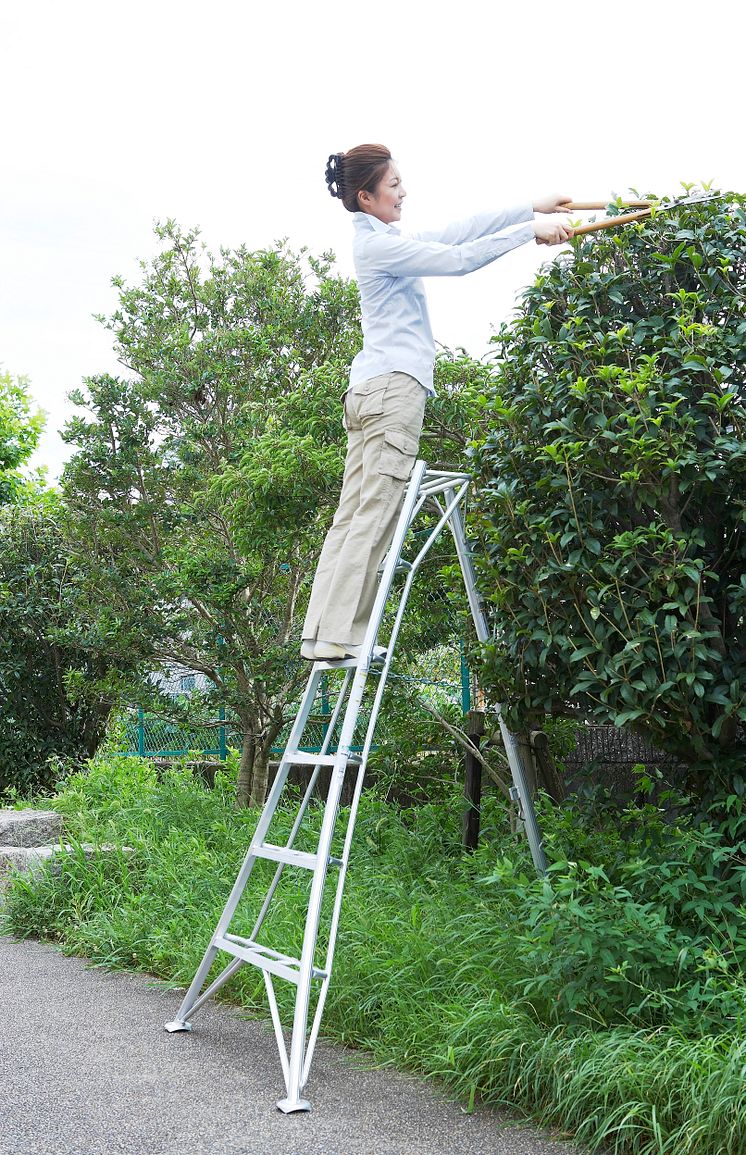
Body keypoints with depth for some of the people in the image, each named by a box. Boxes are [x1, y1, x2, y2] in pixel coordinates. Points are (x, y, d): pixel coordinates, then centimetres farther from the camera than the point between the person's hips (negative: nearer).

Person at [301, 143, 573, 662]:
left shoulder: (382, 241, 21)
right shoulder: (379, 245, -8)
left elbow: (455, 233, 21)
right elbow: (459, 258, -14)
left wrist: (531, 207, 20)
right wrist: (532, 229, -7)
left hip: (369, 390, 10)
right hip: (395, 386, -10)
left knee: (353, 516, 4)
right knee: (374, 517, -12)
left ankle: (323, 634, 2)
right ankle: (339, 636, -14)